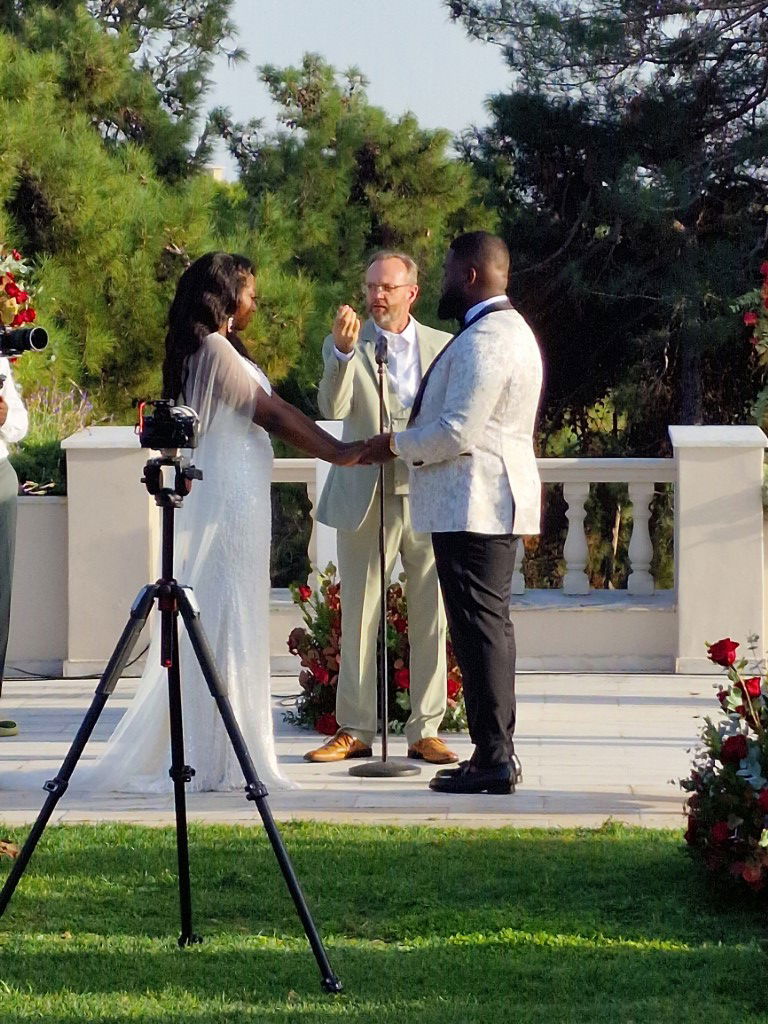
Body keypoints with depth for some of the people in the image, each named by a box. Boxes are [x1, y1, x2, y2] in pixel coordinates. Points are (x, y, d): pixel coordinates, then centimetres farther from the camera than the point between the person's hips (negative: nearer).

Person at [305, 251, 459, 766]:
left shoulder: (443, 346, 8)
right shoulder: (345, 347, 2)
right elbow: (333, 409, -14)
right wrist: (344, 352, -29)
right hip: (366, 499, -1)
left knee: (431, 620, 3)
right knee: (359, 618, 3)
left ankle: (425, 731, 10)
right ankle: (355, 730, 9)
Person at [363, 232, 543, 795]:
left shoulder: (486, 340, -18)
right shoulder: (507, 328, 18)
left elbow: (456, 431, -22)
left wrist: (395, 444, -8)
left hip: (473, 506, -11)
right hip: (488, 502, 11)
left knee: (480, 627, -9)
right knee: (487, 627, 14)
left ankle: (493, 759, -9)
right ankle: (496, 753, 18)